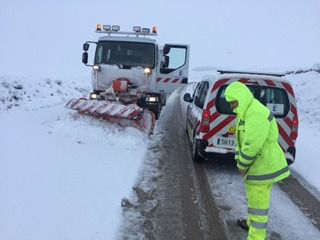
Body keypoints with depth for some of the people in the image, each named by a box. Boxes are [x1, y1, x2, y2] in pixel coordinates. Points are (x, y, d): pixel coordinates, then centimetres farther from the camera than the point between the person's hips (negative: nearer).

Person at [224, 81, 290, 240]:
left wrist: (242, 164, -15)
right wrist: (239, 161, 5)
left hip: (263, 165, -10)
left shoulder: (256, 113, -24)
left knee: (257, 200, -4)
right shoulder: (246, 112, 12)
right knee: (254, 197, 26)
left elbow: (252, 144, -28)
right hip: (258, 164, 10)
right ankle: (252, 223, 46)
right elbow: (241, 139, 16)